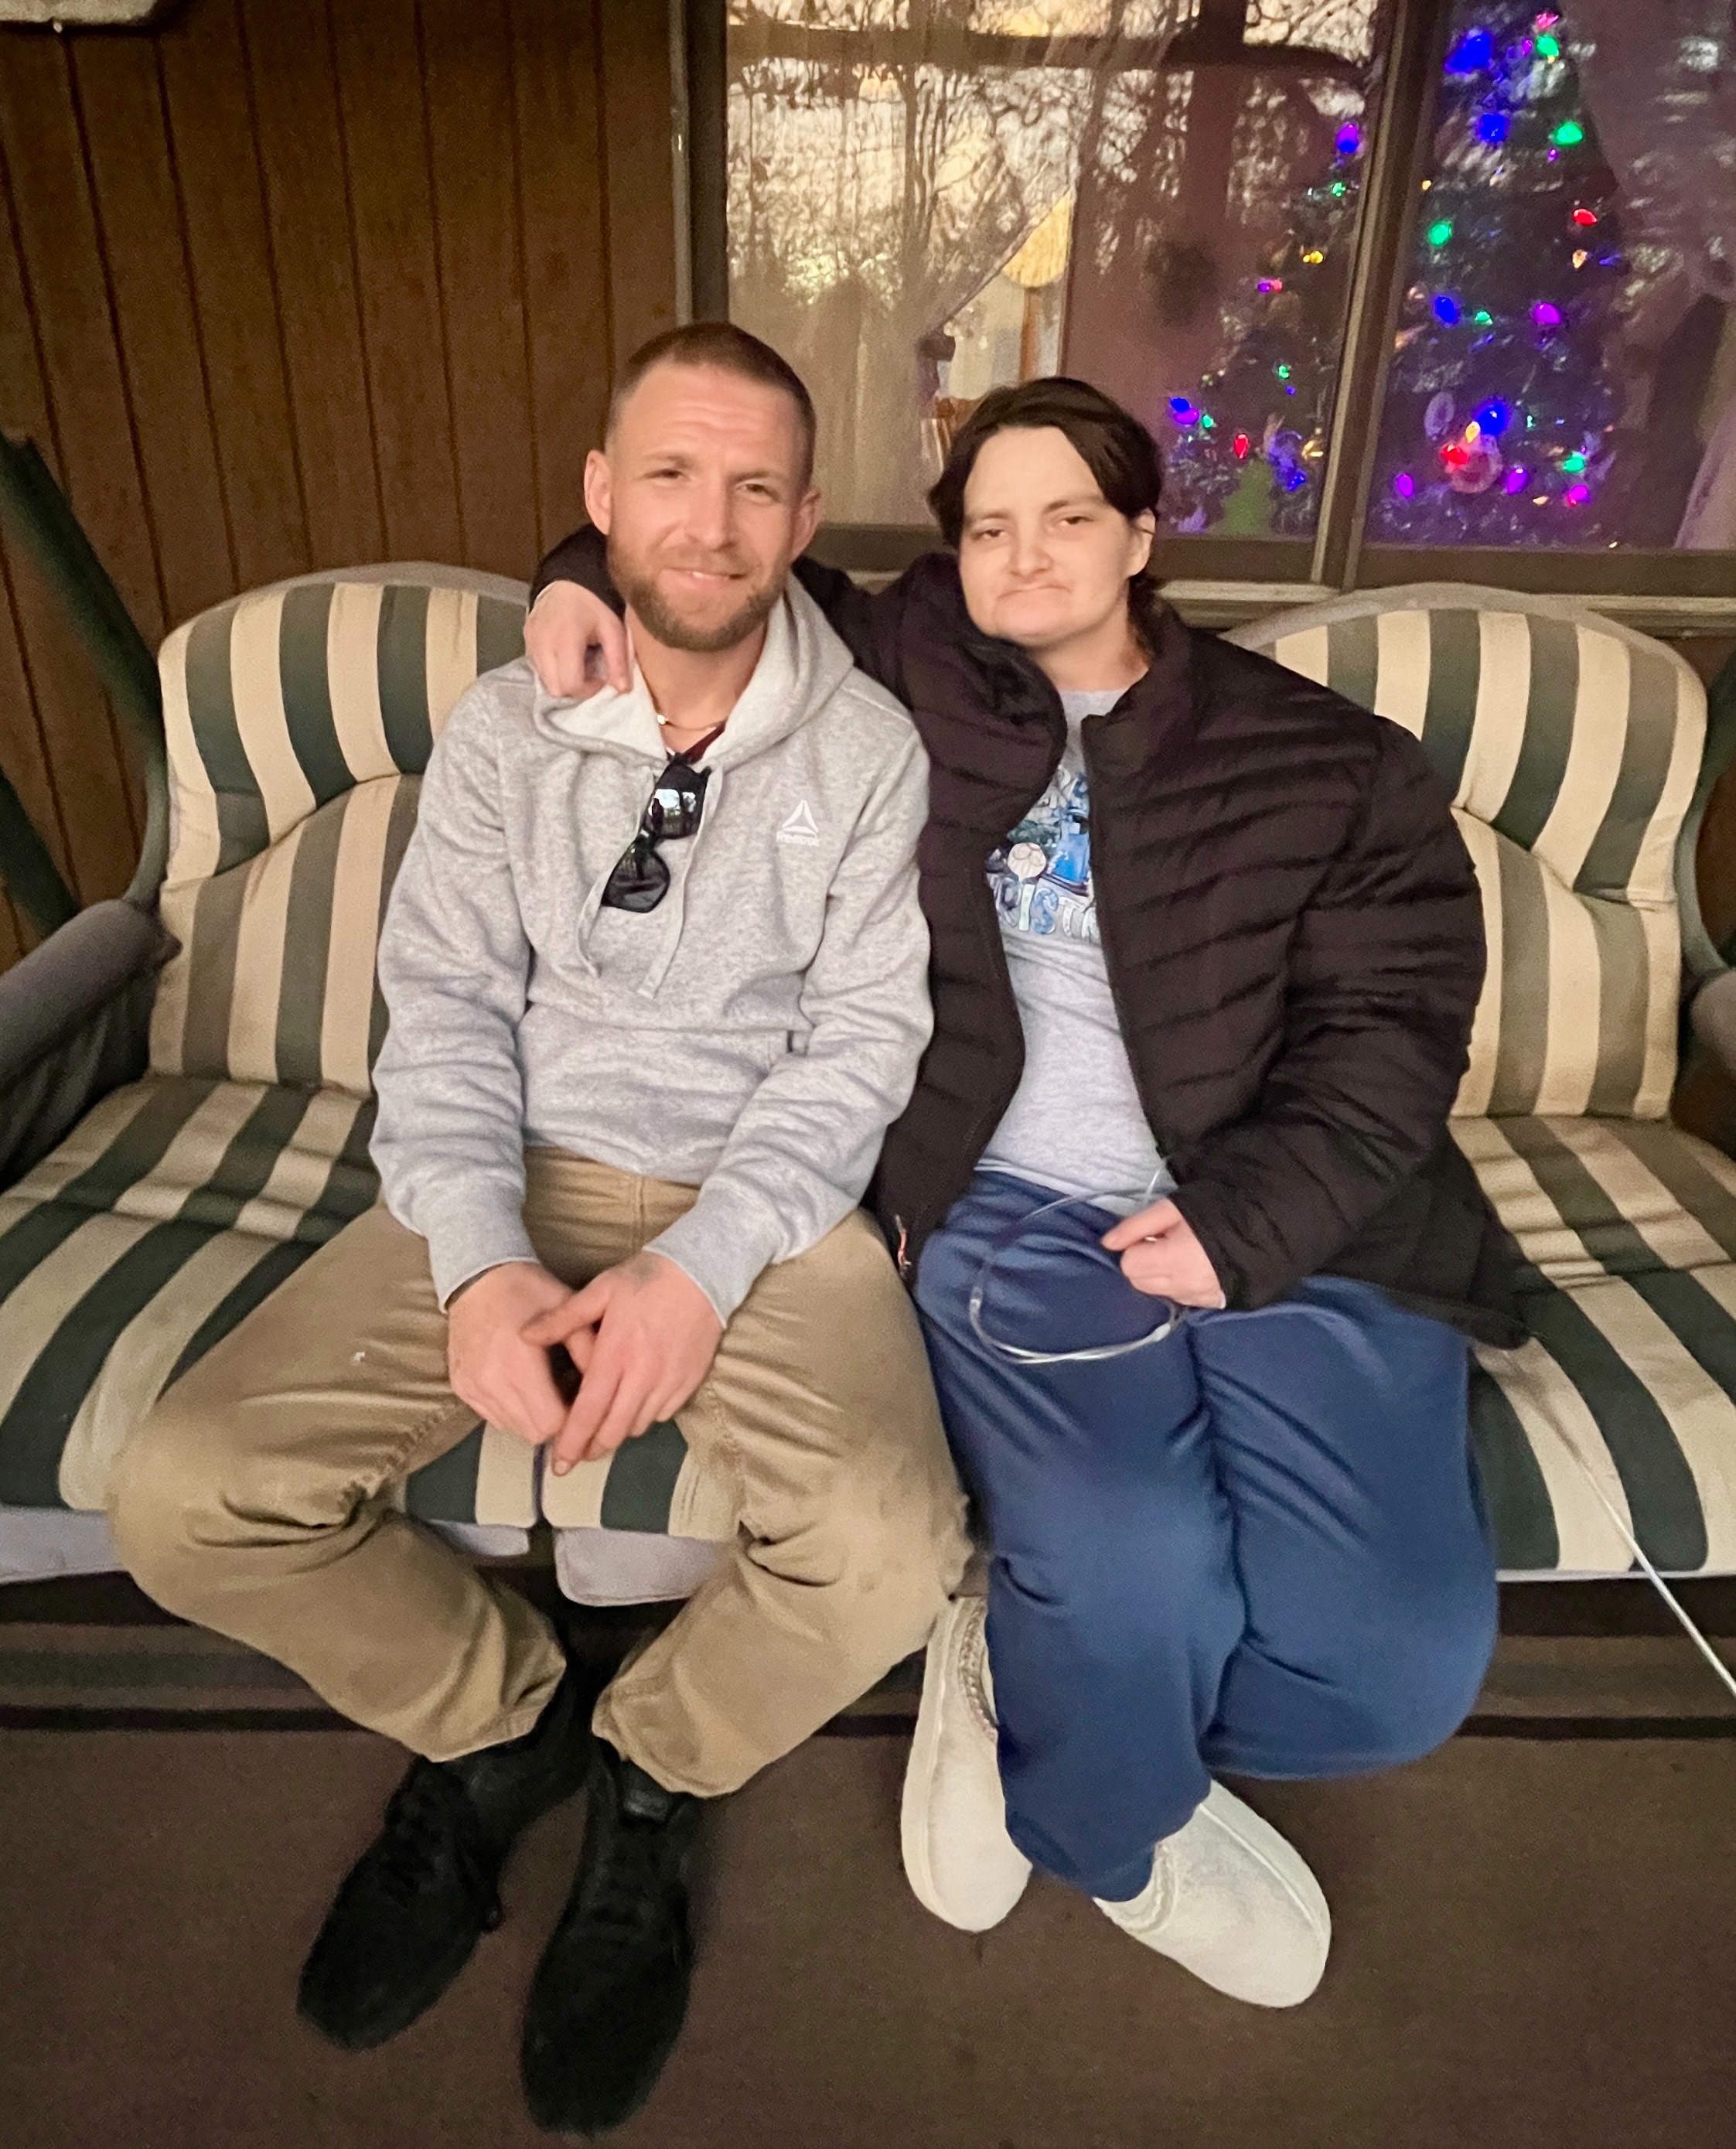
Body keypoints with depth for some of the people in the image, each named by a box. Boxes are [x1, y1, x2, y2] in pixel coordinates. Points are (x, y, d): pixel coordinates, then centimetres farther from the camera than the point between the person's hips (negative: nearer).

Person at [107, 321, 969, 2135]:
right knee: (186, 1497, -14)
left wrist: (702, 1266, -18)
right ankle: (496, 1720, 15)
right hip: (520, 1183, 2)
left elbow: (862, 1036, -4)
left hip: (765, 1198, -1)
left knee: (887, 1555, -27)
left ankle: (649, 1777, 8)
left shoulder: (868, 749, 2)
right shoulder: (503, 728, 7)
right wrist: (477, 1261, -15)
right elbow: (445, 1008, 1)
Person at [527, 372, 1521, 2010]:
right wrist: (589, 573, 8)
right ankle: (1122, 1836, 12)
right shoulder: (911, 679, 14)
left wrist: (1253, 1216, -12)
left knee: (1401, 1662, -17)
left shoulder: (1320, 762, 11)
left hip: (1293, 1233, 2)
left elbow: (1392, 1028, 3)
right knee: (1135, 1578, -27)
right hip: (1014, 1215, -1)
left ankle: (1030, 1682, 13)